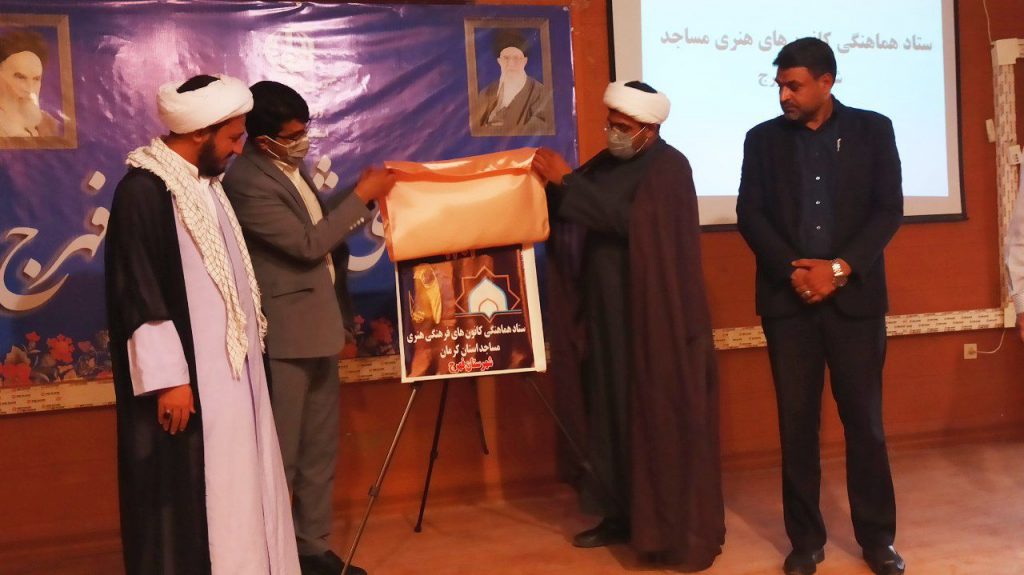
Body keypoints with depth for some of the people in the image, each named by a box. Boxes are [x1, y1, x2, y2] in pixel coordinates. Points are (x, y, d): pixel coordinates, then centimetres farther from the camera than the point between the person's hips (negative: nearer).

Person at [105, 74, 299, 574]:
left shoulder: (202, 182, 10)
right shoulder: (143, 189, -17)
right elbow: (139, 295, -19)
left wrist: (248, 338, 22)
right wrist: (167, 379, -20)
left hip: (223, 363, 9)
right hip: (185, 372, -9)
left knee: (231, 481, 15)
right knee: (187, 491, 1)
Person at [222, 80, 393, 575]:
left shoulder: (290, 164, 9)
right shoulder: (247, 181, -19)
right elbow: (308, 243, -20)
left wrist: (358, 192, 7)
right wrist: (362, 196, -15)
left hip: (320, 325, 9)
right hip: (285, 333, -9)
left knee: (320, 449, 16)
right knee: (280, 455, 3)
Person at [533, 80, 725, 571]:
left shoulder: (668, 167, -9)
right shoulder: (605, 163, 11)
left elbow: (628, 219, -24)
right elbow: (566, 214, 8)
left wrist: (566, 181, -23)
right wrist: (549, 183, -10)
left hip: (657, 319, -6)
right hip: (609, 314, 7)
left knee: (660, 419, -1)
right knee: (612, 414, 10)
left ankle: (679, 531, 8)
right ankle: (622, 516, 23)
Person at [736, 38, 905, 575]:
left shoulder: (872, 129, 5)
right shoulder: (762, 138, 8)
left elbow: (888, 209, -1)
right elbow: (750, 214, 1)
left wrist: (839, 268, -12)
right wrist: (793, 271, -11)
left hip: (854, 295, 0)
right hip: (787, 297, 1)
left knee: (864, 419, 4)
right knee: (797, 422, 4)